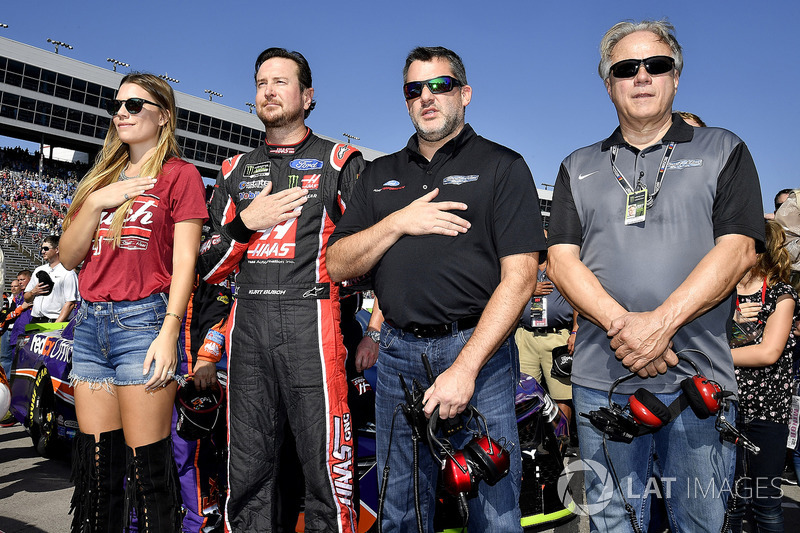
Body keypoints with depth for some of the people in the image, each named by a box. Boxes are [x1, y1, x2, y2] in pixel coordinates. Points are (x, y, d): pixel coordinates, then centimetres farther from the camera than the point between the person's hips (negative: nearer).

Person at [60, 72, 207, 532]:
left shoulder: (180, 174, 1)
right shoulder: (102, 178, 20)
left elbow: (184, 260, -7)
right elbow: (68, 257, 13)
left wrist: (169, 333, -16)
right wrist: (96, 202, -1)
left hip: (144, 320, -6)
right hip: (91, 322, 6)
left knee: (148, 462, -3)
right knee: (96, 459, 12)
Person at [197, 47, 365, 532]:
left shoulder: (340, 161, 8)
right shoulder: (236, 171, 20)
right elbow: (209, 268, 15)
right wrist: (246, 222, -2)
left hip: (312, 318, -4)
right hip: (248, 323, 4)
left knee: (327, 464, -3)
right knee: (247, 468, 10)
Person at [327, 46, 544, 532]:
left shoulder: (502, 166, 2)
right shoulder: (380, 175, 16)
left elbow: (519, 277, -8)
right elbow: (338, 266, 9)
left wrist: (465, 367, -16)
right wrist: (398, 223, -7)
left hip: (480, 350, -3)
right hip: (398, 355, 4)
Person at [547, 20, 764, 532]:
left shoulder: (724, 151, 9)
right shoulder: (579, 167, 13)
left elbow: (738, 249, -5)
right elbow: (562, 258, 2)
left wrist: (661, 322, -18)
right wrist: (621, 324, -14)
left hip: (698, 378, -1)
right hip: (601, 378, 2)